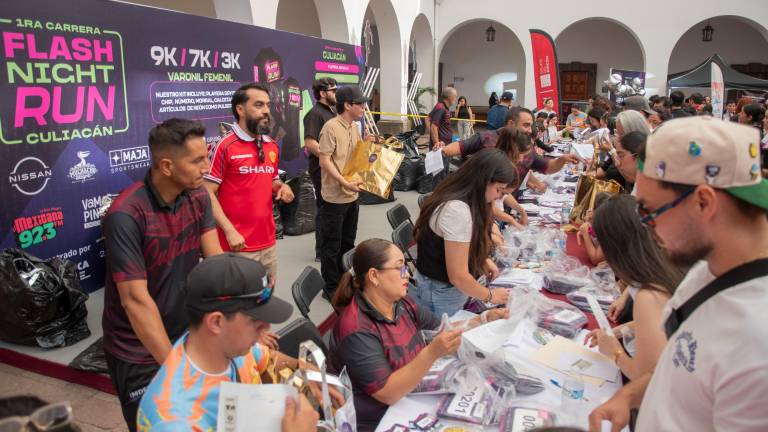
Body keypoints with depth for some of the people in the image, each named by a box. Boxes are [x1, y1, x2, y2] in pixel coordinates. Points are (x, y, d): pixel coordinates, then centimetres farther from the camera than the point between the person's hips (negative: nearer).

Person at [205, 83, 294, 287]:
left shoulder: (272, 146, 9)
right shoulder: (225, 146, -11)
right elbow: (208, 194, -12)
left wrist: (282, 188, -1)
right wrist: (229, 230, -19)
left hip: (269, 243, 6)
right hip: (238, 246, -6)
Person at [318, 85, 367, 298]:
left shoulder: (354, 127, 10)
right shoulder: (331, 127, -16)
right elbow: (325, 161, -20)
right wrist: (345, 183, -27)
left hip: (352, 195, 8)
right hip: (335, 197, -8)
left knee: (348, 242, 19)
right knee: (332, 244, 4)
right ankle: (331, 286, 17)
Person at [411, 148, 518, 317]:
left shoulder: (461, 198, 0)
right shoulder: (457, 210, -29)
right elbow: (458, 277, -25)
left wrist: (483, 260, 3)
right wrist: (490, 295, -10)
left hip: (449, 289, 9)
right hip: (441, 293, -9)